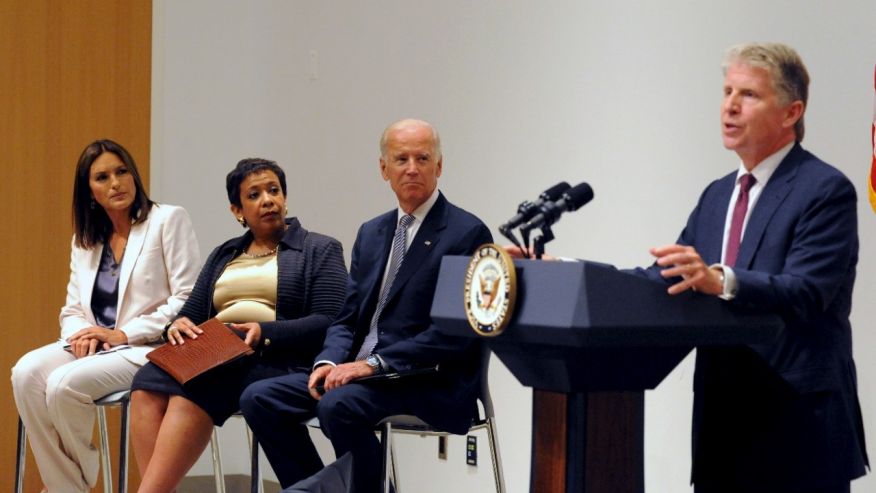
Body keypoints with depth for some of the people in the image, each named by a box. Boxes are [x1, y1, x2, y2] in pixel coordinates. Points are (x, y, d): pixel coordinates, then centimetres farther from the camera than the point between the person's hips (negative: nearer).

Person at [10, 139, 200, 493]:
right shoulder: (84, 239, 17)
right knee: (26, 372, -24)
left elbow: (188, 301, -10)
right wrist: (81, 333, -9)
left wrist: (123, 334, -14)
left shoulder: (169, 220, -2)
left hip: (151, 348, -6)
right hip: (94, 347, 6)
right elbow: (72, 310, 17)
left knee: (64, 383, -30)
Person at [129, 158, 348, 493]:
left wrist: (264, 332, -18)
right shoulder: (223, 255, 26)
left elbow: (329, 322, -3)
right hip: (211, 357, 5)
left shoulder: (320, 250, 10)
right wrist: (178, 326, -4)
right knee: (149, 383, -28)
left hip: (273, 360, -5)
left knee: (191, 389, -34)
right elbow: (191, 314, 22)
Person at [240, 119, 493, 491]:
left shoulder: (467, 233, -6)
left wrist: (375, 363, -18)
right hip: (358, 372, 7)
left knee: (338, 404, -33)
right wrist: (328, 362, -6)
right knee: (259, 398, -9)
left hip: (431, 384, -7)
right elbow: (347, 317, 17)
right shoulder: (372, 233, 17)